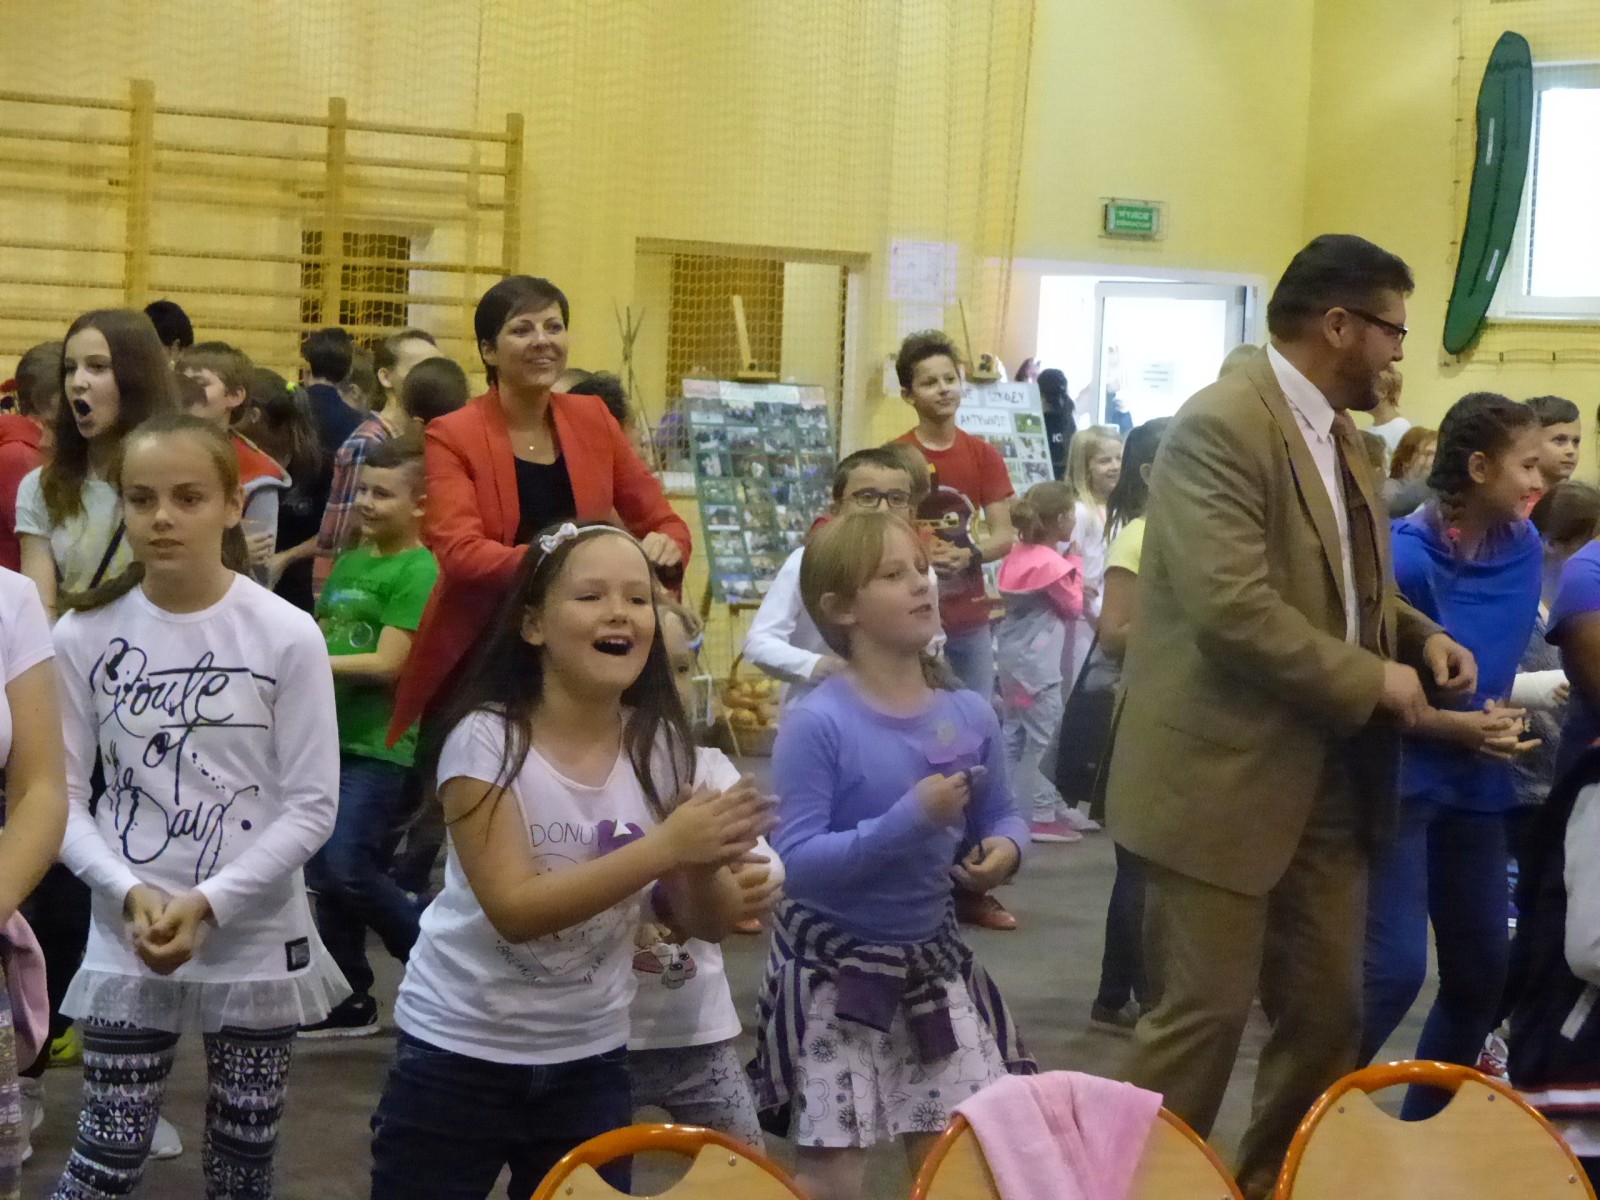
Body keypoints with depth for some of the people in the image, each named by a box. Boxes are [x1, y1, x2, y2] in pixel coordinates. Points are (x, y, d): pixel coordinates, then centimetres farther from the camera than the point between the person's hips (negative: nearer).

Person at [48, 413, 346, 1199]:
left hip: (255, 943, 0)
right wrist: (128, 891, -18)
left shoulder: (287, 635, -9)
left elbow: (310, 808, -8)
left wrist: (208, 902, -17)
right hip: (125, 944, 0)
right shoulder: (83, 634, -5)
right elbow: (62, 796, -2)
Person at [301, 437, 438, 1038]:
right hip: (331, 738, 8)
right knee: (326, 873, 9)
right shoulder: (348, 563, 15)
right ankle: (348, 999, 21)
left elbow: (386, 664, -16)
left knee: (348, 869, -15)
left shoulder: (418, 572, -10)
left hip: (382, 746, -8)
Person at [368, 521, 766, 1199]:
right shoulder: (487, 739, -17)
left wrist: (710, 863, -25)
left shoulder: (660, 746, -4)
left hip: (590, 1061, 4)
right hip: (460, 1054, -4)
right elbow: (514, 908, -25)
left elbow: (705, 922, -2)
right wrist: (665, 847, -32)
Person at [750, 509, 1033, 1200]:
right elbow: (796, 862, -24)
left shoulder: (970, 715, -4)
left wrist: (1004, 849, -13)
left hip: (932, 958, 5)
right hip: (834, 966, -5)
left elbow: (999, 816, 10)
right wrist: (910, 821, -30)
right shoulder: (818, 723, -19)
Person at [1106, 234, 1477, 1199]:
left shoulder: (1342, 437, 13)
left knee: (1329, 1013, 15)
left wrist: (1419, 634, 6)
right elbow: (1234, 611, -26)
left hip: (1327, 780, 9)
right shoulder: (1221, 426, -17)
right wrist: (1373, 682, -17)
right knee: (1204, 1014, -1)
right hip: (1227, 780, -9)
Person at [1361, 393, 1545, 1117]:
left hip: (1477, 783, 7)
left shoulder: (1523, 548, 2)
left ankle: (1427, 1126, 28)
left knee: (1483, 969, 12)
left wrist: (1501, 717, 1)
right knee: (1396, 967, -13)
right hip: (1401, 780, -7)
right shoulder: (1404, 557, -18)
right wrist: (1458, 727, -19)